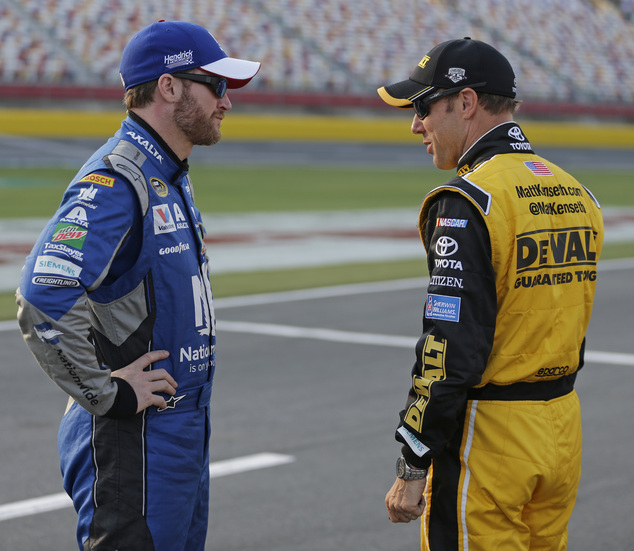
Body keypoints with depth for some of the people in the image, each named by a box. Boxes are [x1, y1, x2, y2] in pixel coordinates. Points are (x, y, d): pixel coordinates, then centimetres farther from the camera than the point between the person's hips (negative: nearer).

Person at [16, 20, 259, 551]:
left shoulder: (171, 178, 14)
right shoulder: (115, 182, -19)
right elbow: (42, 300, -30)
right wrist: (106, 393, -21)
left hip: (184, 432, 10)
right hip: (134, 441, -10)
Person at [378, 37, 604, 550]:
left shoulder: (466, 202, -16)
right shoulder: (578, 194, 10)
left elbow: (451, 351, -20)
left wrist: (412, 469, -15)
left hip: (490, 434, -8)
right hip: (565, 429, 8)